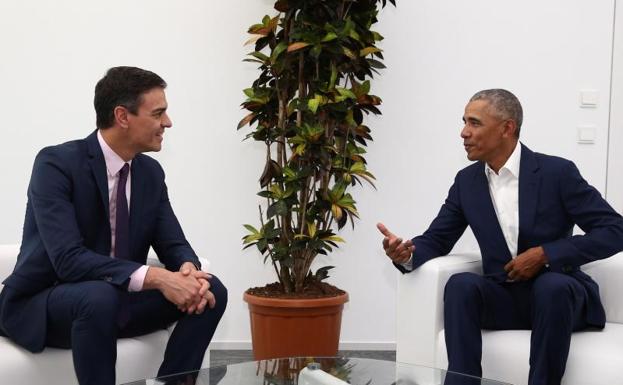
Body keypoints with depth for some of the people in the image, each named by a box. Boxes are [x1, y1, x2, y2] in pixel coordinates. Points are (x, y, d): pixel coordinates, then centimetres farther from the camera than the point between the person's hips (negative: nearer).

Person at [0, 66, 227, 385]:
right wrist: (154, 277, -38)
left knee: (211, 290, -11)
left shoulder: (151, 172, 1)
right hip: (40, 305, -6)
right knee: (99, 296, -39)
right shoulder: (56, 163, -20)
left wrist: (189, 270, -24)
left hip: (117, 299, 6)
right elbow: (68, 259, -30)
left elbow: (174, 245, 2)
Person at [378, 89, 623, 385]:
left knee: (551, 286, -36)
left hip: (559, 293, -3)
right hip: (504, 297, 3)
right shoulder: (467, 181, 4)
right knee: (460, 284, -26)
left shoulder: (557, 172, -10)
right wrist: (406, 254, -16)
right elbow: (436, 240, 8)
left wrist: (545, 254, -20)